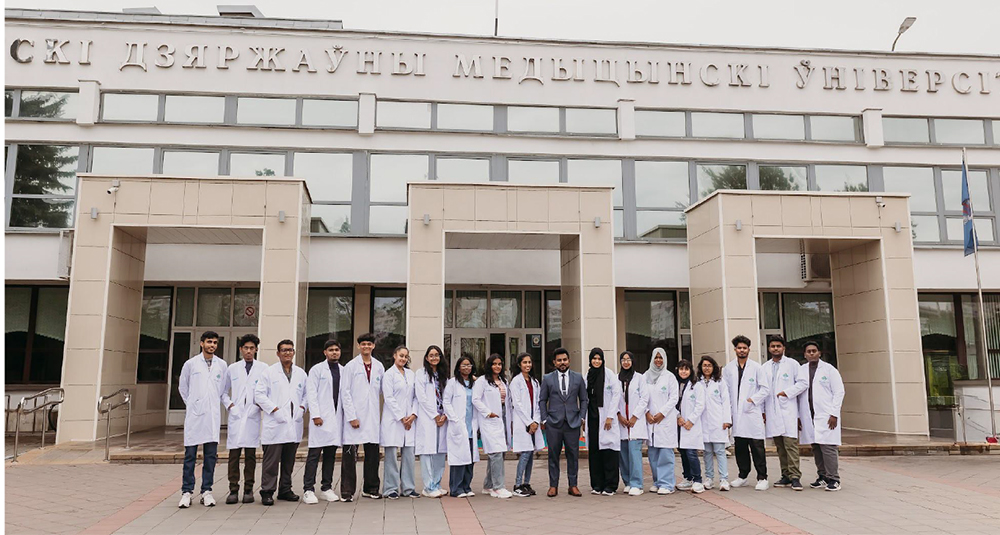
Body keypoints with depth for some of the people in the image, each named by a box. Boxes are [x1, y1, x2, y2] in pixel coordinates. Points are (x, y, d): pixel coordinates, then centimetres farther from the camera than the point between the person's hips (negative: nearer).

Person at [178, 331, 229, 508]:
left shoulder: (222, 365, 8)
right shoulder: (190, 364, 3)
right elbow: (182, 388, 15)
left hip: (213, 415, 2)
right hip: (194, 415, -2)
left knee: (211, 455, 2)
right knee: (190, 454, -1)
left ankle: (206, 491, 9)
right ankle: (186, 492, 6)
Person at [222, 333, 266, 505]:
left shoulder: (263, 368, 6)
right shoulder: (233, 368, 11)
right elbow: (223, 391, 17)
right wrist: (229, 405, 3)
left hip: (253, 416, -1)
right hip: (236, 415, 1)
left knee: (250, 455, 3)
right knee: (234, 455, -1)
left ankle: (248, 490, 10)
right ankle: (233, 490, 4)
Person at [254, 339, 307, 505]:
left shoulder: (301, 373, 14)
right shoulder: (270, 372, 0)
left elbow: (306, 393, 21)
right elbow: (259, 393, -4)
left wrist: (302, 407, 4)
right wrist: (274, 409, -11)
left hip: (294, 424, 5)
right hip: (275, 424, -4)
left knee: (289, 461, 11)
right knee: (271, 460, -6)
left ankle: (285, 490, 20)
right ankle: (267, 492, 2)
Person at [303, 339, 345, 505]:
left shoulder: (343, 371, 13)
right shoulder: (317, 369, 1)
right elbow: (311, 393, -4)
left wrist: (347, 414, 4)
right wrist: (315, 415, -11)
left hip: (337, 417, 4)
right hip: (321, 418, -4)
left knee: (331, 454, 9)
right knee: (314, 454, -4)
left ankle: (326, 488, 16)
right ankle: (308, 490, 0)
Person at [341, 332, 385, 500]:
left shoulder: (379, 366, 11)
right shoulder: (351, 366, 0)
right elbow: (345, 392, -4)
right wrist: (351, 416, -10)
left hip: (372, 415, 4)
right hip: (355, 415, -4)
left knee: (373, 453, 7)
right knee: (350, 454, -4)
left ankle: (370, 488, 19)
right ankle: (347, 491, 4)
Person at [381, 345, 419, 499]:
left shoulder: (411, 374, 13)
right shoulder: (389, 374, -2)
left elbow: (415, 396, 11)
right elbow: (389, 398, -8)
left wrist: (413, 414, -3)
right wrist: (401, 418, -10)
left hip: (409, 419, 5)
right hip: (393, 419, -5)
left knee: (409, 454, 4)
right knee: (391, 453, -1)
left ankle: (408, 488, 11)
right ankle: (391, 489, 7)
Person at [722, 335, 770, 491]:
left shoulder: (756, 367, 3)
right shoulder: (728, 369, 10)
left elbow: (765, 389, 1)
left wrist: (753, 399, -10)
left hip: (752, 412, -3)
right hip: (736, 413, 3)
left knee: (757, 447, -5)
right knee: (739, 447, 8)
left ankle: (762, 478, 2)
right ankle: (743, 475, 20)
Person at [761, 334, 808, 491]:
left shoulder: (792, 364, 3)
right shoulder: (765, 367, 14)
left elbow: (803, 383, 0)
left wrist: (787, 393, -10)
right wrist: (762, 411, 10)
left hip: (788, 410, -4)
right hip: (772, 412, 4)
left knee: (791, 444, -10)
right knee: (780, 446, 7)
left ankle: (795, 477, -7)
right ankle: (786, 476, 14)